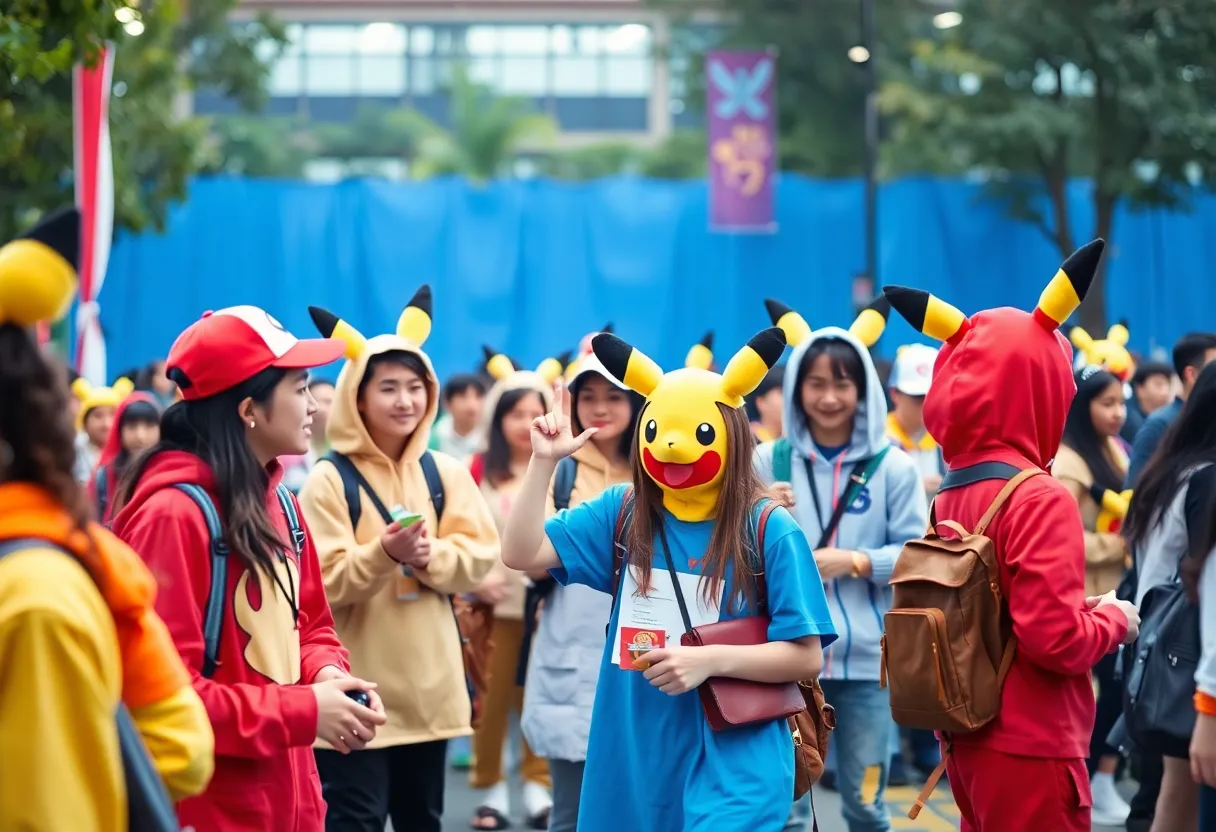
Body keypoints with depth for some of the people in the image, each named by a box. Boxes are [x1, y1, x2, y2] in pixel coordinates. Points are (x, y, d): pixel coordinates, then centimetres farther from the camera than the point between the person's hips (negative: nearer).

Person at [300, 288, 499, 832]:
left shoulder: (446, 473, 6)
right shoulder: (331, 480, -7)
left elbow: (480, 557, 1)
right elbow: (321, 581, -14)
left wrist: (431, 556, -18)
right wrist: (384, 552, -29)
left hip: (429, 682, 5)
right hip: (357, 688, -5)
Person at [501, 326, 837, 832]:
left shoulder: (768, 530, -6)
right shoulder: (622, 515, 6)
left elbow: (806, 657, -6)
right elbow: (520, 554, -1)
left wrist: (710, 660, -19)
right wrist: (544, 463, -8)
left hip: (733, 763, -4)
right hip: (634, 763, 4)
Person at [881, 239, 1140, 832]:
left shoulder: (948, 495, 7)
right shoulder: (1040, 499, -17)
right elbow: (1055, 638, -22)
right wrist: (1113, 618, -5)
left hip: (968, 739, 8)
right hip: (1030, 749, -8)